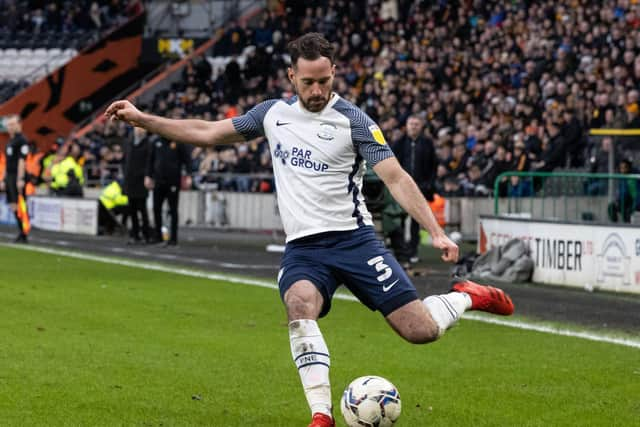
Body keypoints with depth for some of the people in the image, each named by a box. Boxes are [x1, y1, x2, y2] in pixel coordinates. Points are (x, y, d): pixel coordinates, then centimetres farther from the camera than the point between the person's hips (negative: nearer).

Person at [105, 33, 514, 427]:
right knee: (300, 305, -33)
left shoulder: (353, 120, -6)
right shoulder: (273, 113, 8)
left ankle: (467, 297, 23)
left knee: (420, 330, -12)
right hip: (302, 247, 3)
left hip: (353, 238, -3)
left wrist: (437, 233, -23)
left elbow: (397, 178, -12)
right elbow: (207, 133, 16)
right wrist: (140, 117, 12)